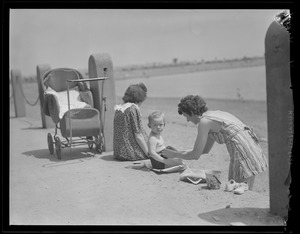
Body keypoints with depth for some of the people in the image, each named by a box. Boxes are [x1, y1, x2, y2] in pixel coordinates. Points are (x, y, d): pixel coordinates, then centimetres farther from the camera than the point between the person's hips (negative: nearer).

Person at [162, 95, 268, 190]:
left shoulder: (204, 121, -9)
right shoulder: (215, 114, 18)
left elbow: (195, 155, -6)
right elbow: (205, 149, 26)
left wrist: (174, 155, 9)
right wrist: (180, 152, 26)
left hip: (244, 153, -9)